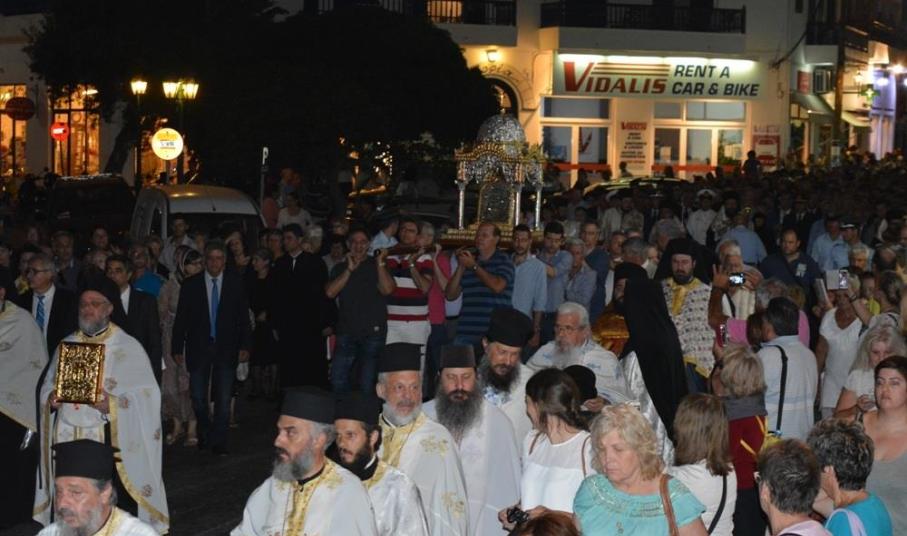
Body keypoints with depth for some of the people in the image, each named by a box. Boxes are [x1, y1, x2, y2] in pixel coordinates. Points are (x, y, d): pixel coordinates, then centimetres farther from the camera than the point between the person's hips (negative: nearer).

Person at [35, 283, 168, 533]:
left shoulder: (128, 348, 0)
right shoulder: (66, 345, 15)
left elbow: (146, 395, -6)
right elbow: (47, 385, 19)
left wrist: (113, 405, -22)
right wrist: (51, 398, -3)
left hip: (110, 440, -4)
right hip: (66, 438, 4)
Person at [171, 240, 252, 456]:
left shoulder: (235, 283, 3)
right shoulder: (190, 284, 2)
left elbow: (243, 317, 5)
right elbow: (181, 318, 3)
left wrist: (245, 345, -2)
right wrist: (177, 348, -1)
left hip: (226, 348, 0)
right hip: (199, 348, 0)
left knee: (223, 399, -2)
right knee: (198, 398, 3)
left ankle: (218, 442, 7)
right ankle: (205, 435, 26)